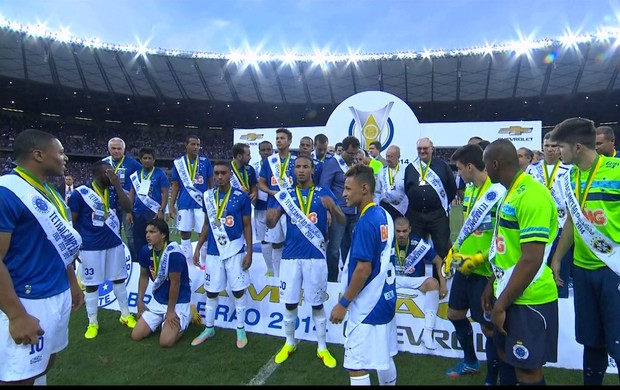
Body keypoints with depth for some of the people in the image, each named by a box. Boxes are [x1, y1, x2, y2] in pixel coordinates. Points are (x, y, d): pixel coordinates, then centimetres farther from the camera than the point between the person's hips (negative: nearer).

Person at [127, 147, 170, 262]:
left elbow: (165, 193, -5)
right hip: (138, 213, 5)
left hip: (154, 213, -5)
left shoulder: (160, 173, -2)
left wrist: (161, 210, -14)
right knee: (138, 241, 11)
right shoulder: (136, 174, 11)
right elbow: (132, 193, 14)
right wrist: (129, 211, 7)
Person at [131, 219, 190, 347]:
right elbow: (144, 277, 10)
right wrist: (140, 301, 8)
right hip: (157, 301, 7)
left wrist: (170, 311, -14)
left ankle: (185, 319, 10)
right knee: (136, 336, 1)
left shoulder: (173, 253, -27)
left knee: (165, 342, -18)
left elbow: (175, 283, -21)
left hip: (178, 303, -7)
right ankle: (162, 320, 26)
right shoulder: (146, 250, -5)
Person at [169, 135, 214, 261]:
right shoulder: (179, 162, 1)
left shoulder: (205, 161, -1)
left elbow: (211, 183, 4)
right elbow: (175, 186, 5)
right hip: (184, 204, 2)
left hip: (202, 203, -1)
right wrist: (171, 205, 0)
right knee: (185, 234, 9)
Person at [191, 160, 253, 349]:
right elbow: (206, 224, 12)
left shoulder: (241, 197, -8)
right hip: (213, 252, 3)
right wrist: (198, 248, 9)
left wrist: (249, 252, -7)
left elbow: (247, 226, -4)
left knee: (238, 291, 6)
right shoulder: (207, 196, 3)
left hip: (236, 251, -3)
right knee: (211, 291, 12)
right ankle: (209, 328, 29)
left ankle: (241, 329, 21)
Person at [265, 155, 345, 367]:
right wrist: (270, 217, -23)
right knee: (290, 303, 11)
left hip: (316, 256, -2)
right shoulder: (286, 194, 4)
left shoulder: (324, 193, -2)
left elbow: (341, 220, -7)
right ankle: (289, 343, 31)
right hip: (290, 256, 2)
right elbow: (272, 223, 1)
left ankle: (322, 348, 24)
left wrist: (333, 208, -29)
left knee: (317, 304, 9)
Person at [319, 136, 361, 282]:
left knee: (350, 246, 12)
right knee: (334, 247, 1)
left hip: (354, 213, 5)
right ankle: (332, 279, 14)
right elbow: (324, 188, -8)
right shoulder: (332, 163, -4)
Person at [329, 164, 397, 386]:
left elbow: (363, 270, -23)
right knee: (383, 359, 22)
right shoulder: (384, 215, 6)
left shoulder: (366, 222, -21)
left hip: (367, 305, -9)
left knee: (356, 367, 1)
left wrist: (343, 304, -14)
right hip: (385, 299, 9)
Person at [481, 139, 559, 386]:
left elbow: (532, 260, -26)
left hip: (528, 300, -9)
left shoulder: (531, 195, -22)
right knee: (506, 356, 21)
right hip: (508, 293, 9)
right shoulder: (511, 192, 9)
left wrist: (501, 304, -20)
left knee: (527, 370, 6)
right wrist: (492, 284, 18)